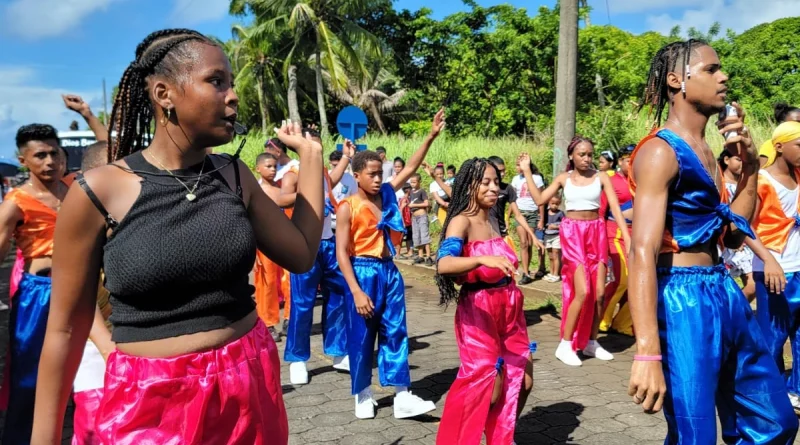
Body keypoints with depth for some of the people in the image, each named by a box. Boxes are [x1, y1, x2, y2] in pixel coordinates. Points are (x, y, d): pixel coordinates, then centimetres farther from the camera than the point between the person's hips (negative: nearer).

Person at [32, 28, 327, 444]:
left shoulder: (234, 177, 2)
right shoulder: (99, 192, -11)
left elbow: (301, 253, 5)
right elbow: (66, 328, -4)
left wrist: (310, 154, 6)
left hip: (250, 387, 5)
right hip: (150, 404, -4)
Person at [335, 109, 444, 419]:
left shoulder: (387, 194, 4)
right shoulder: (348, 208, -10)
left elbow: (410, 168, 7)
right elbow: (342, 252, -12)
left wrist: (431, 136, -1)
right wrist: (356, 291, -18)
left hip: (390, 271, 5)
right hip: (363, 272, -5)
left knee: (395, 333, 4)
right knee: (362, 337, 5)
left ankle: (402, 397, 7)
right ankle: (363, 396, 21)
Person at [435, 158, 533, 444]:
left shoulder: (492, 221, 8)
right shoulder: (461, 221, -14)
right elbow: (444, 264, -32)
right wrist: (483, 259, -45)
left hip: (508, 308, 7)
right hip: (479, 311, -7)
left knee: (522, 381, 11)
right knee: (487, 387, -3)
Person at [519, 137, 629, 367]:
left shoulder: (601, 177, 2)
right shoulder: (563, 178, 4)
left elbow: (615, 206, -5)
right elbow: (539, 199, -2)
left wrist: (625, 234, -16)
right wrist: (527, 171, 0)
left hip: (596, 232, 2)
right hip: (572, 233, -2)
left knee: (599, 293, 2)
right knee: (583, 292, -13)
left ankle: (591, 343, 19)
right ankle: (565, 345, -2)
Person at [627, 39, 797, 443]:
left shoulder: (705, 152, 15)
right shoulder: (660, 151, -13)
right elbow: (643, 251, -24)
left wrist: (749, 167, 10)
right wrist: (648, 354, -32)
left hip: (726, 294, 9)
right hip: (683, 300, -9)